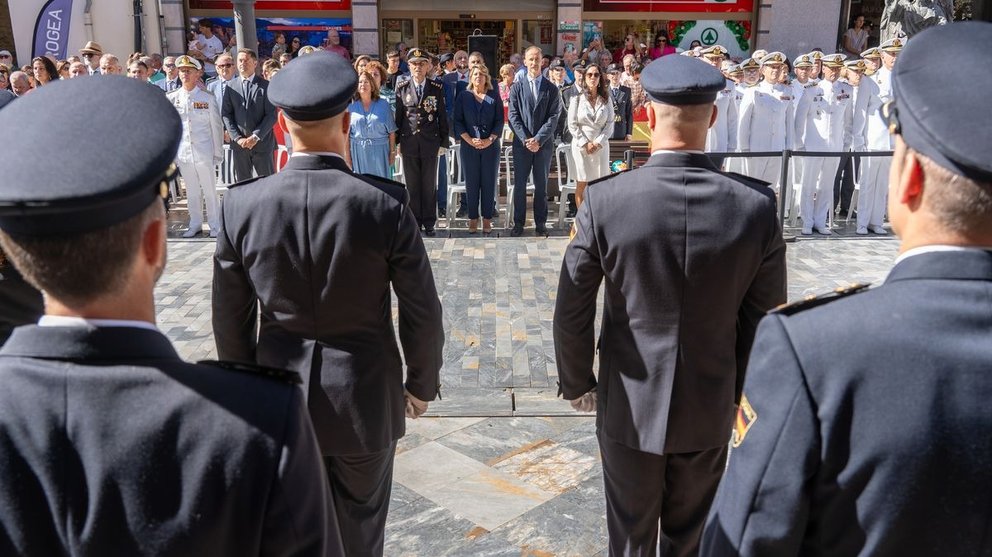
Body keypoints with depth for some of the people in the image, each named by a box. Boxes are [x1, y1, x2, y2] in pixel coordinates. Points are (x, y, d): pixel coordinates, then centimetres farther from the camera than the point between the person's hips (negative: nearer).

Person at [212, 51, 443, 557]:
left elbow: (230, 319, -1)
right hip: (366, 396, -1)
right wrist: (422, 382, 7)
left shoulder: (242, 204, -11)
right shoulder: (385, 203, -17)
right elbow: (422, 313, -10)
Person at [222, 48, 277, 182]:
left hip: (262, 142, -2)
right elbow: (226, 114, 5)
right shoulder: (230, 87, 7)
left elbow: (271, 115, -5)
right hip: (239, 144, 2)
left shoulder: (265, 86, -1)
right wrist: (237, 138, -6)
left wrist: (256, 137, -12)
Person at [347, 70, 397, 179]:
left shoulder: (383, 104, 4)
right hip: (358, 151, 1)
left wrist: (392, 152, 0)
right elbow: (346, 133, 4)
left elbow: (391, 131, 4)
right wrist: (348, 155, 0)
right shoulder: (351, 106, 5)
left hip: (379, 152, 0)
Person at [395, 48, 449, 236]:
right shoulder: (402, 88, 3)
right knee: (412, 185, 7)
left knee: (429, 185, 5)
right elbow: (398, 115, 6)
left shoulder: (437, 89, 1)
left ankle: (429, 223, 15)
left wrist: (444, 142, 1)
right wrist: (396, 141, 4)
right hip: (409, 142, 1)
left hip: (430, 142, -1)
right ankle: (414, 222, 16)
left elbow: (442, 116, 3)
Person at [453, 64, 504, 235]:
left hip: (490, 145, 0)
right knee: (471, 182, 2)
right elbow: (458, 121, 1)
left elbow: (499, 121, 2)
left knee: (489, 182, 1)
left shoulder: (494, 97, 6)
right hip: (468, 145, 0)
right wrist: (470, 140, -11)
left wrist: (490, 140, -12)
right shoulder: (463, 96, 6)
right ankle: (473, 218, 10)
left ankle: (487, 219, 8)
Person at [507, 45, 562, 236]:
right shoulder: (516, 87, 4)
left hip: (544, 143, 0)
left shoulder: (551, 89, 4)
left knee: (541, 185, 7)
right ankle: (518, 223, 12)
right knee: (519, 184, 3)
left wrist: (538, 139, -13)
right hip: (521, 143, 0)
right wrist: (525, 139, -12)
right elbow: (513, 116, -1)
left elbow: (553, 118, -3)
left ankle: (540, 223, 15)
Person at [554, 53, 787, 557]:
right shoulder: (757, 205, -14)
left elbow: (572, 312, -12)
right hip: (710, 407, 2)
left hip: (630, 404, -1)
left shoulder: (604, 200, -18)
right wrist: (740, 388, 12)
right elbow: (763, 320, -4)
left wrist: (576, 382, 5)